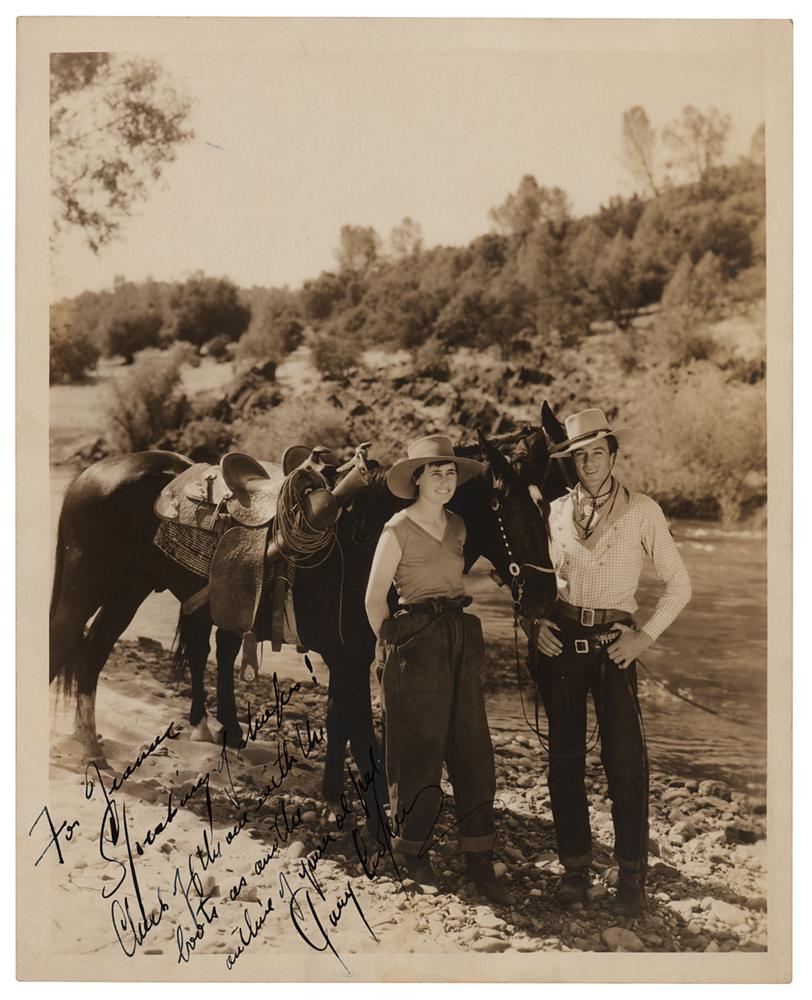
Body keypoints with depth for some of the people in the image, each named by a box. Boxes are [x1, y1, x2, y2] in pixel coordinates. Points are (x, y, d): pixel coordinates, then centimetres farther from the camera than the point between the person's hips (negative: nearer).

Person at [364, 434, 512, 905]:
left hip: (463, 639, 6)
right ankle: (412, 847, 24)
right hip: (417, 643, -6)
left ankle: (480, 861, 11)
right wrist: (391, 643, 0)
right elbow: (375, 598, -4)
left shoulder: (458, 526, 11)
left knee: (473, 750, 4)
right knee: (420, 750, 3)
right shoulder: (398, 530, -7)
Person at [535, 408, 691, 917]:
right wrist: (536, 623, 2)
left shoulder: (643, 511, 0)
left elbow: (679, 584, 2)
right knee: (565, 757, 6)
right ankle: (575, 867, 17)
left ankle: (633, 875, 4)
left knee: (625, 759, -7)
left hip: (613, 643, -3)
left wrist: (646, 636, -7)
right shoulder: (557, 512, 8)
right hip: (560, 641, 3)